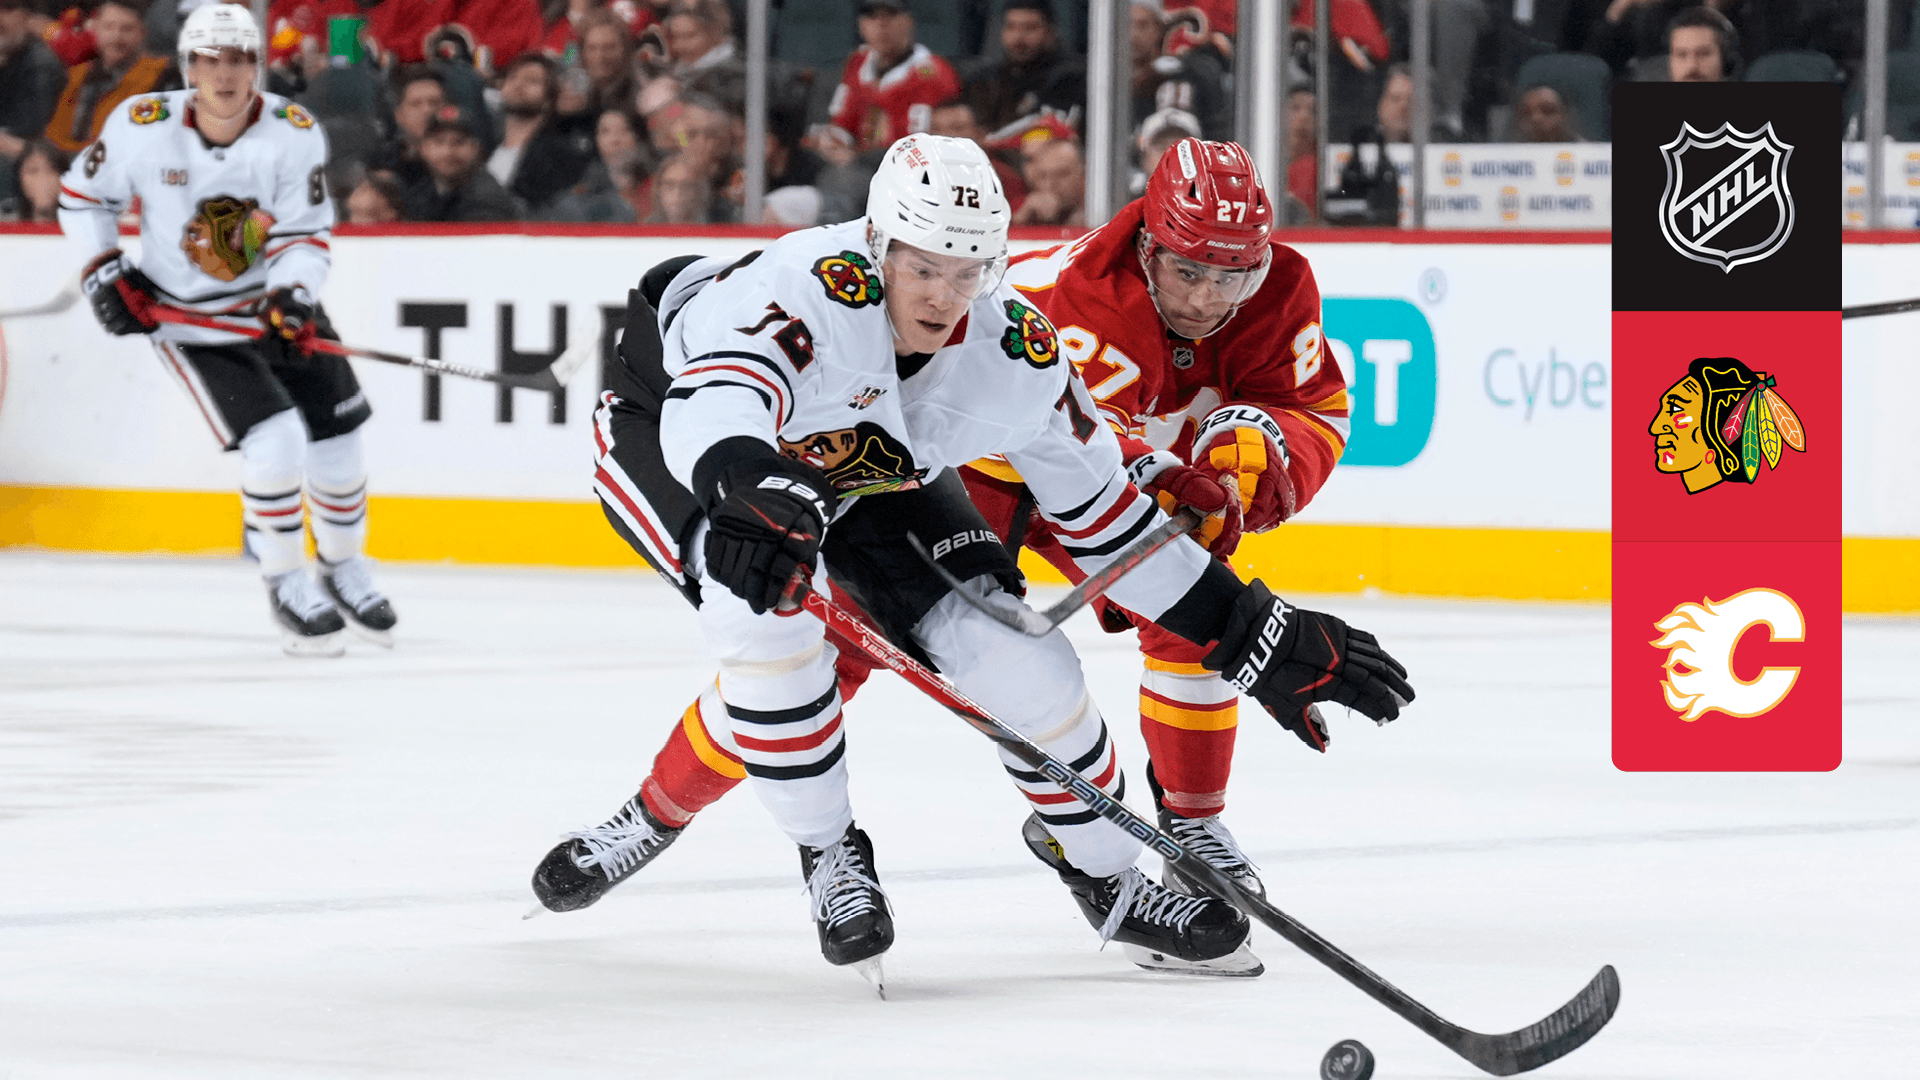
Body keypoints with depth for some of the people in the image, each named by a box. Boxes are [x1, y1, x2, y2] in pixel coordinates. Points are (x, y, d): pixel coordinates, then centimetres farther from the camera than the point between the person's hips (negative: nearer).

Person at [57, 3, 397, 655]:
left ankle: (344, 572, 32)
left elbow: (304, 235, -14)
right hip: (190, 318, -3)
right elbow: (83, 194, 0)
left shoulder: (294, 132, -14)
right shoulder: (143, 128, -16)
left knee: (336, 442, 4)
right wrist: (105, 272, -8)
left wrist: (292, 295, -32)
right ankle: (287, 587, 1)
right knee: (274, 441, -20)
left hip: (279, 300, 3)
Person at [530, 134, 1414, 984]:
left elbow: (1103, 514, -9)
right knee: (770, 603, -34)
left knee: (1016, 651, -11)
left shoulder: (1015, 351, -21)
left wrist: (1257, 636, -10)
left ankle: (1109, 877, 11)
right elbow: (714, 405, -59)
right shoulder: (805, 290, -40)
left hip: (874, 468, 5)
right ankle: (826, 852, -12)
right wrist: (753, 491, -82)